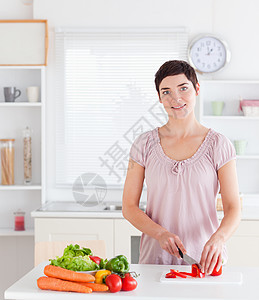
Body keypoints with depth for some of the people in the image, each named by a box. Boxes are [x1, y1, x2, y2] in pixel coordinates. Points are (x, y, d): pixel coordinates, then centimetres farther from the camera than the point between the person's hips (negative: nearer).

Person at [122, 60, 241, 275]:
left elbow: (233, 209, -2)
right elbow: (129, 207, 3)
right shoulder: (145, 144, 3)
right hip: (156, 258, 1)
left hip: (204, 258, 0)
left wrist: (218, 238, -22)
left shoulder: (219, 145, 0)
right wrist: (161, 234, -14)